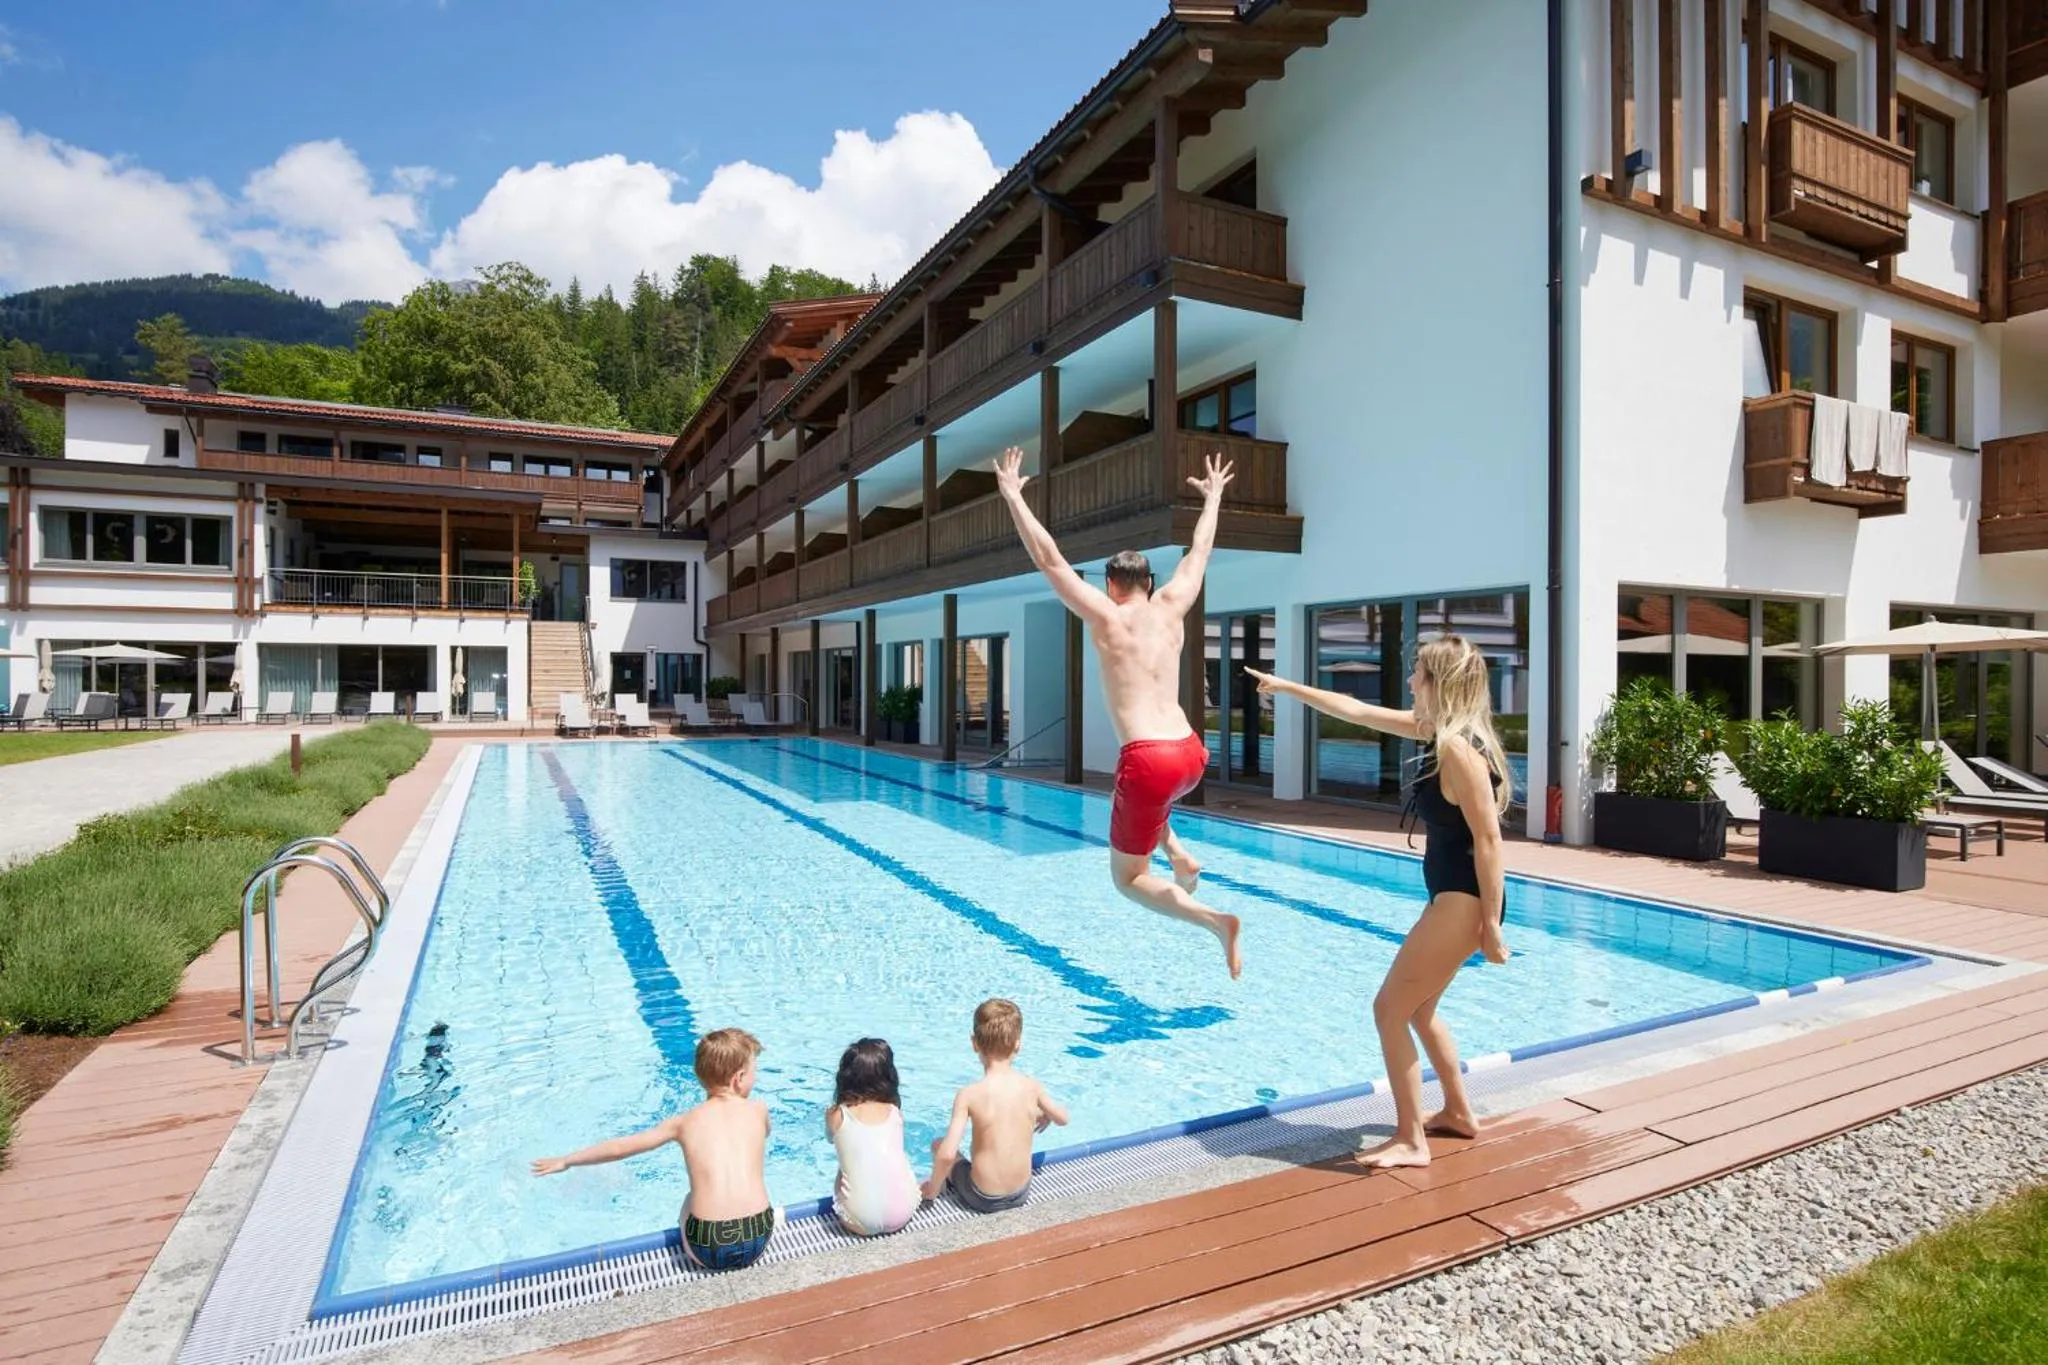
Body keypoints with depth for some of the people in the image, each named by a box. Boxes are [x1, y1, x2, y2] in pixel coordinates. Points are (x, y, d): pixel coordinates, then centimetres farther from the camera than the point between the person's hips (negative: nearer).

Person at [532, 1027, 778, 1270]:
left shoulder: (684, 1122, 8)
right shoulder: (758, 1110, 7)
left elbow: (619, 1147, 19)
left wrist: (566, 1161, 34)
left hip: (707, 1249, 2)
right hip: (757, 1242, -1)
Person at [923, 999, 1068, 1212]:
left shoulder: (968, 1094, -21)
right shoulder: (1031, 1086, -10)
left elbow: (947, 1154, -25)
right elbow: (1063, 1119, 7)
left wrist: (932, 1188, -7)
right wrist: (1042, 1116, 29)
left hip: (983, 1200, -3)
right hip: (1021, 1193, 3)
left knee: (938, 1146, 21)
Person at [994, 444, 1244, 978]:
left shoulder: (1105, 615, -2)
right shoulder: (1171, 607, 10)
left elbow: (1048, 558, -1)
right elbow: (1200, 551, 25)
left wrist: (1012, 495, 4)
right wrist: (1213, 497, 40)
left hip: (1149, 760, -6)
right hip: (1192, 753, 6)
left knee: (1128, 877, 11)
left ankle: (1215, 920, -10)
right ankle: (1180, 855, 19)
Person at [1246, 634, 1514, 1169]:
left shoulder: (1457, 747, -22)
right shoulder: (1436, 729, 7)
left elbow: (1488, 838, -23)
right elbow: (1356, 711, 16)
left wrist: (1491, 925, -21)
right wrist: (1289, 687, 22)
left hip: (1465, 900, -10)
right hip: (1453, 897, 10)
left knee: (1390, 1009, -2)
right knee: (1418, 1008, 22)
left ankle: (1410, 1141, 9)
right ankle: (1458, 1113, 38)